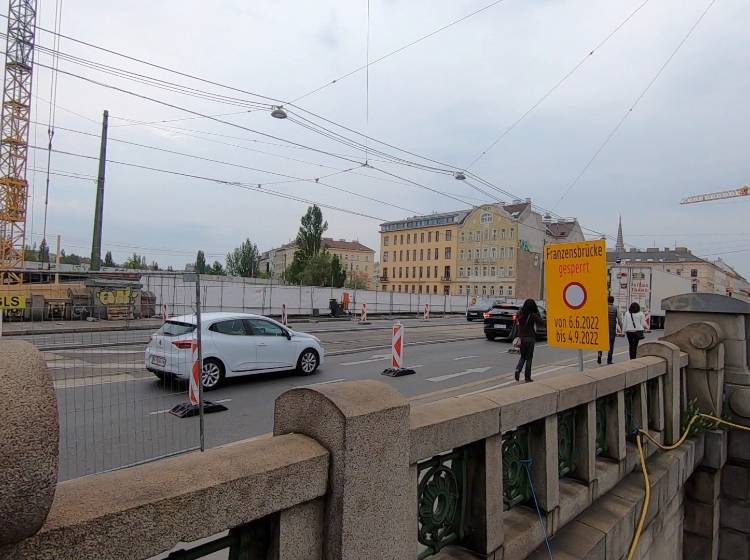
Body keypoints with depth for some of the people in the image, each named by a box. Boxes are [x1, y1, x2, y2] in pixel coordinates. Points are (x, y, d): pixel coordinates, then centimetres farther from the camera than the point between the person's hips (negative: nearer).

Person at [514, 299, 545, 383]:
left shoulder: (520, 314, -2)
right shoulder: (533, 315, -13)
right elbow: (542, 322, -3)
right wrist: (538, 313, 1)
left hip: (521, 337, 4)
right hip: (530, 338, -3)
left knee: (522, 356, 18)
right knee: (529, 358, 7)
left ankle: (518, 369, -7)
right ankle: (527, 377, 10)